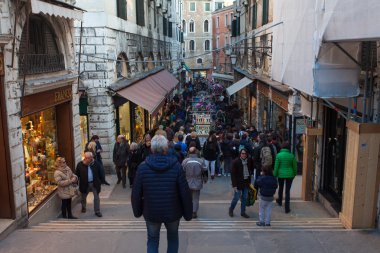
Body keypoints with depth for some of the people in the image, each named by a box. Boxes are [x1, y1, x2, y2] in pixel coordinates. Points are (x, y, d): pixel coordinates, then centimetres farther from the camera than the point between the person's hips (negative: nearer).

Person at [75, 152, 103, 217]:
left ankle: (97, 211, 14)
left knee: (96, 198, 2)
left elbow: (99, 174, 1)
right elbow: (77, 175, -4)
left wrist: (99, 182, 2)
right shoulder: (80, 165, -11)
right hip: (84, 184, 0)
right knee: (83, 197, 20)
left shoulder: (95, 163, -7)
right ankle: (83, 208, 47)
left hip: (94, 183, 0)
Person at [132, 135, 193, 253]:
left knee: (152, 241, 19)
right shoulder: (176, 166, -16)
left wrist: (137, 211, 9)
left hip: (151, 213, 1)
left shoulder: (142, 167, -13)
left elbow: (136, 194, -7)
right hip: (173, 212, 0)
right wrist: (188, 213, 0)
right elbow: (185, 193, -13)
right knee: (173, 239, 24)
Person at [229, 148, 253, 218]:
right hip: (238, 183, -5)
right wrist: (234, 185, -15)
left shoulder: (249, 161, -2)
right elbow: (233, 174, -13)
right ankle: (231, 210, 27)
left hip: (246, 182, 5)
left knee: (244, 198, 12)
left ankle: (243, 212, 26)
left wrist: (249, 181, 9)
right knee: (236, 198, 4)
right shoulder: (236, 162, -15)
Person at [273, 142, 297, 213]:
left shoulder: (279, 155, -11)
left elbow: (276, 166, -8)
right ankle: (287, 208, 2)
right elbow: (294, 166, 1)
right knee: (287, 191, 3)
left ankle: (280, 201, 46)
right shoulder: (291, 156, -8)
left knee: (280, 188, 24)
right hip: (289, 175, 0)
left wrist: (275, 175, 2)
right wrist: (294, 174, 16)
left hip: (281, 174, 0)